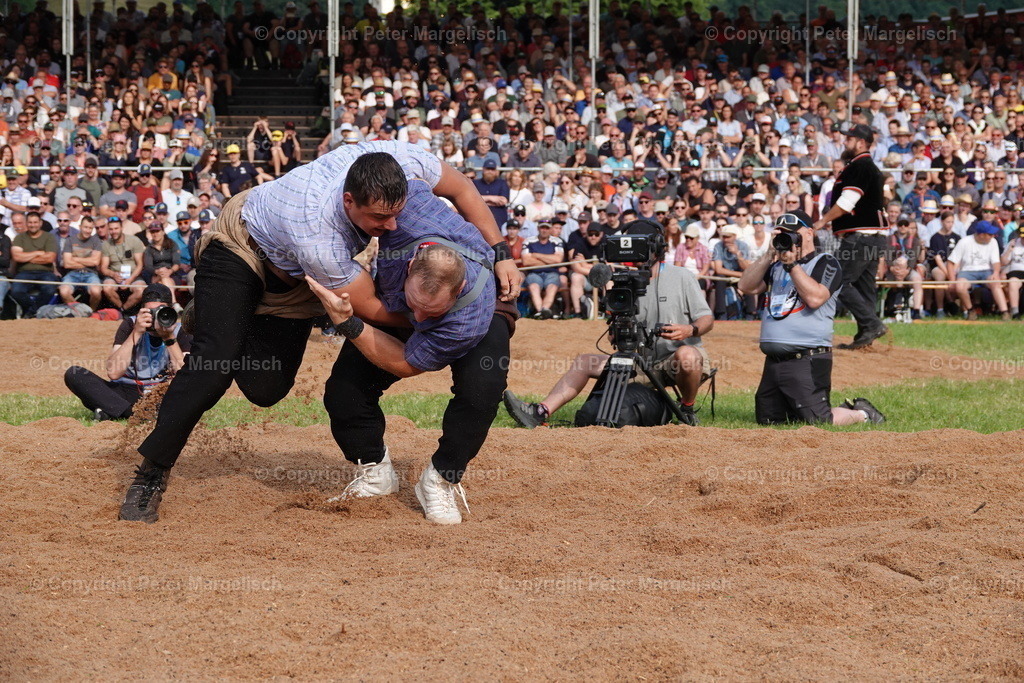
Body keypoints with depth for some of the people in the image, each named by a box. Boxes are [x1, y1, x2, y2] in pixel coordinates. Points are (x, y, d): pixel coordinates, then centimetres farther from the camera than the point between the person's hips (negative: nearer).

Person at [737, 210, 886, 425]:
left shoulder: (826, 263, -2)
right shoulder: (776, 266, 19)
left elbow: (815, 298, -18)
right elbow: (747, 287, 6)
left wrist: (792, 265, -15)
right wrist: (770, 255, -3)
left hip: (807, 361, -7)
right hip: (773, 361, 8)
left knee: (817, 421, -15)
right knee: (767, 420, 9)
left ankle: (862, 414, 16)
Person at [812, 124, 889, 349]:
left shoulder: (858, 166, -11)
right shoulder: (872, 168, 22)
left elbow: (846, 203, -17)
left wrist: (822, 221, -7)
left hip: (860, 236, -11)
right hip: (873, 236, 11)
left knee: (839, 282, -11)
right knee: (864, 286, 10)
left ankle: (871, 324, -18)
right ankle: (865, 335, 9)